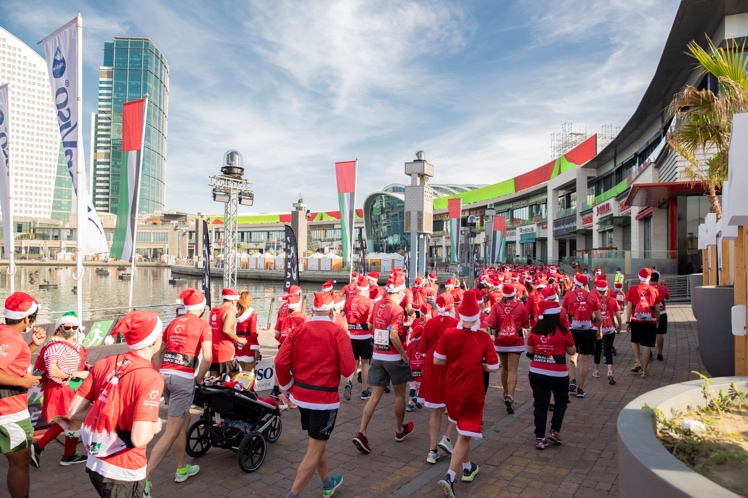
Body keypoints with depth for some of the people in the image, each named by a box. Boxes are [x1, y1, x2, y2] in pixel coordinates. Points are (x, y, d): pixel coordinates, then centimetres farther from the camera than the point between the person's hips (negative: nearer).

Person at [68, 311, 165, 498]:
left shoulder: (104, 363, -4)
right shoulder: (151, 379, -23)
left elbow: (73, 412, 0)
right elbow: (139, 438, -29)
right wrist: (154, 426, -9)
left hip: (95, 465, 6)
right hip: (124, 473, -6)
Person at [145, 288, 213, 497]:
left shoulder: (173, 323, 15)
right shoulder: (202, 325, -2)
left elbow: (157, 352, 15)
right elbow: (207, 357, -12)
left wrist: (160, 375, 20)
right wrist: (199, 378, 2)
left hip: (165, 375, 7)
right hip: (183, 377, -7)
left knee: (184, 420, 24)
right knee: (171, 432, -1)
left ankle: (182, 469, 35)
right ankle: (144, 480, -7)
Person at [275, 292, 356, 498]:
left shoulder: (298, 330, 0)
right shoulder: (338, 332, -12)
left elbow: (280, 362, -6)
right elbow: (348, 369, -16)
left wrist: (288, 385, 9)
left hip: (301, 395, 6)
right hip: (325, 397, -6)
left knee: (316, 442, 25)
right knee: (314, 451, 6)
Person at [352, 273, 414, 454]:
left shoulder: (377, 305, 3)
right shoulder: (396, 309, -18)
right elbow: (394, 336, -25)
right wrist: (404, 354, -14)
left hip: (377, 356, 6)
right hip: (394, 358, -5)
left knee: (375, 396, 8)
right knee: (400, 395, 16)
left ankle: (361, 433, -1)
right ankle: (400, 430, 33)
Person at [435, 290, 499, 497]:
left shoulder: (448, 334, -10)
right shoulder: (484, 338, -13)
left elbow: (437, 360, -4)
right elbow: (493, 367, -9)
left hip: (452, 389, 3)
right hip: (472, 391, -3)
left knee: (462, 427, 25)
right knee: (465, 433, 5)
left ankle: (468, 467, 41)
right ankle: (450, 476, -6)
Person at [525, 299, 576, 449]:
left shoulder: (534, 330, -3)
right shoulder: (563, 331, -11)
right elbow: (572, 351, 1)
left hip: (536, 372, 2)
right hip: (558, 373, -2)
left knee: (540, 404, 11)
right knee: (561, 400, 23)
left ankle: (540, 438, 12)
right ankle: (555, 431, 17)